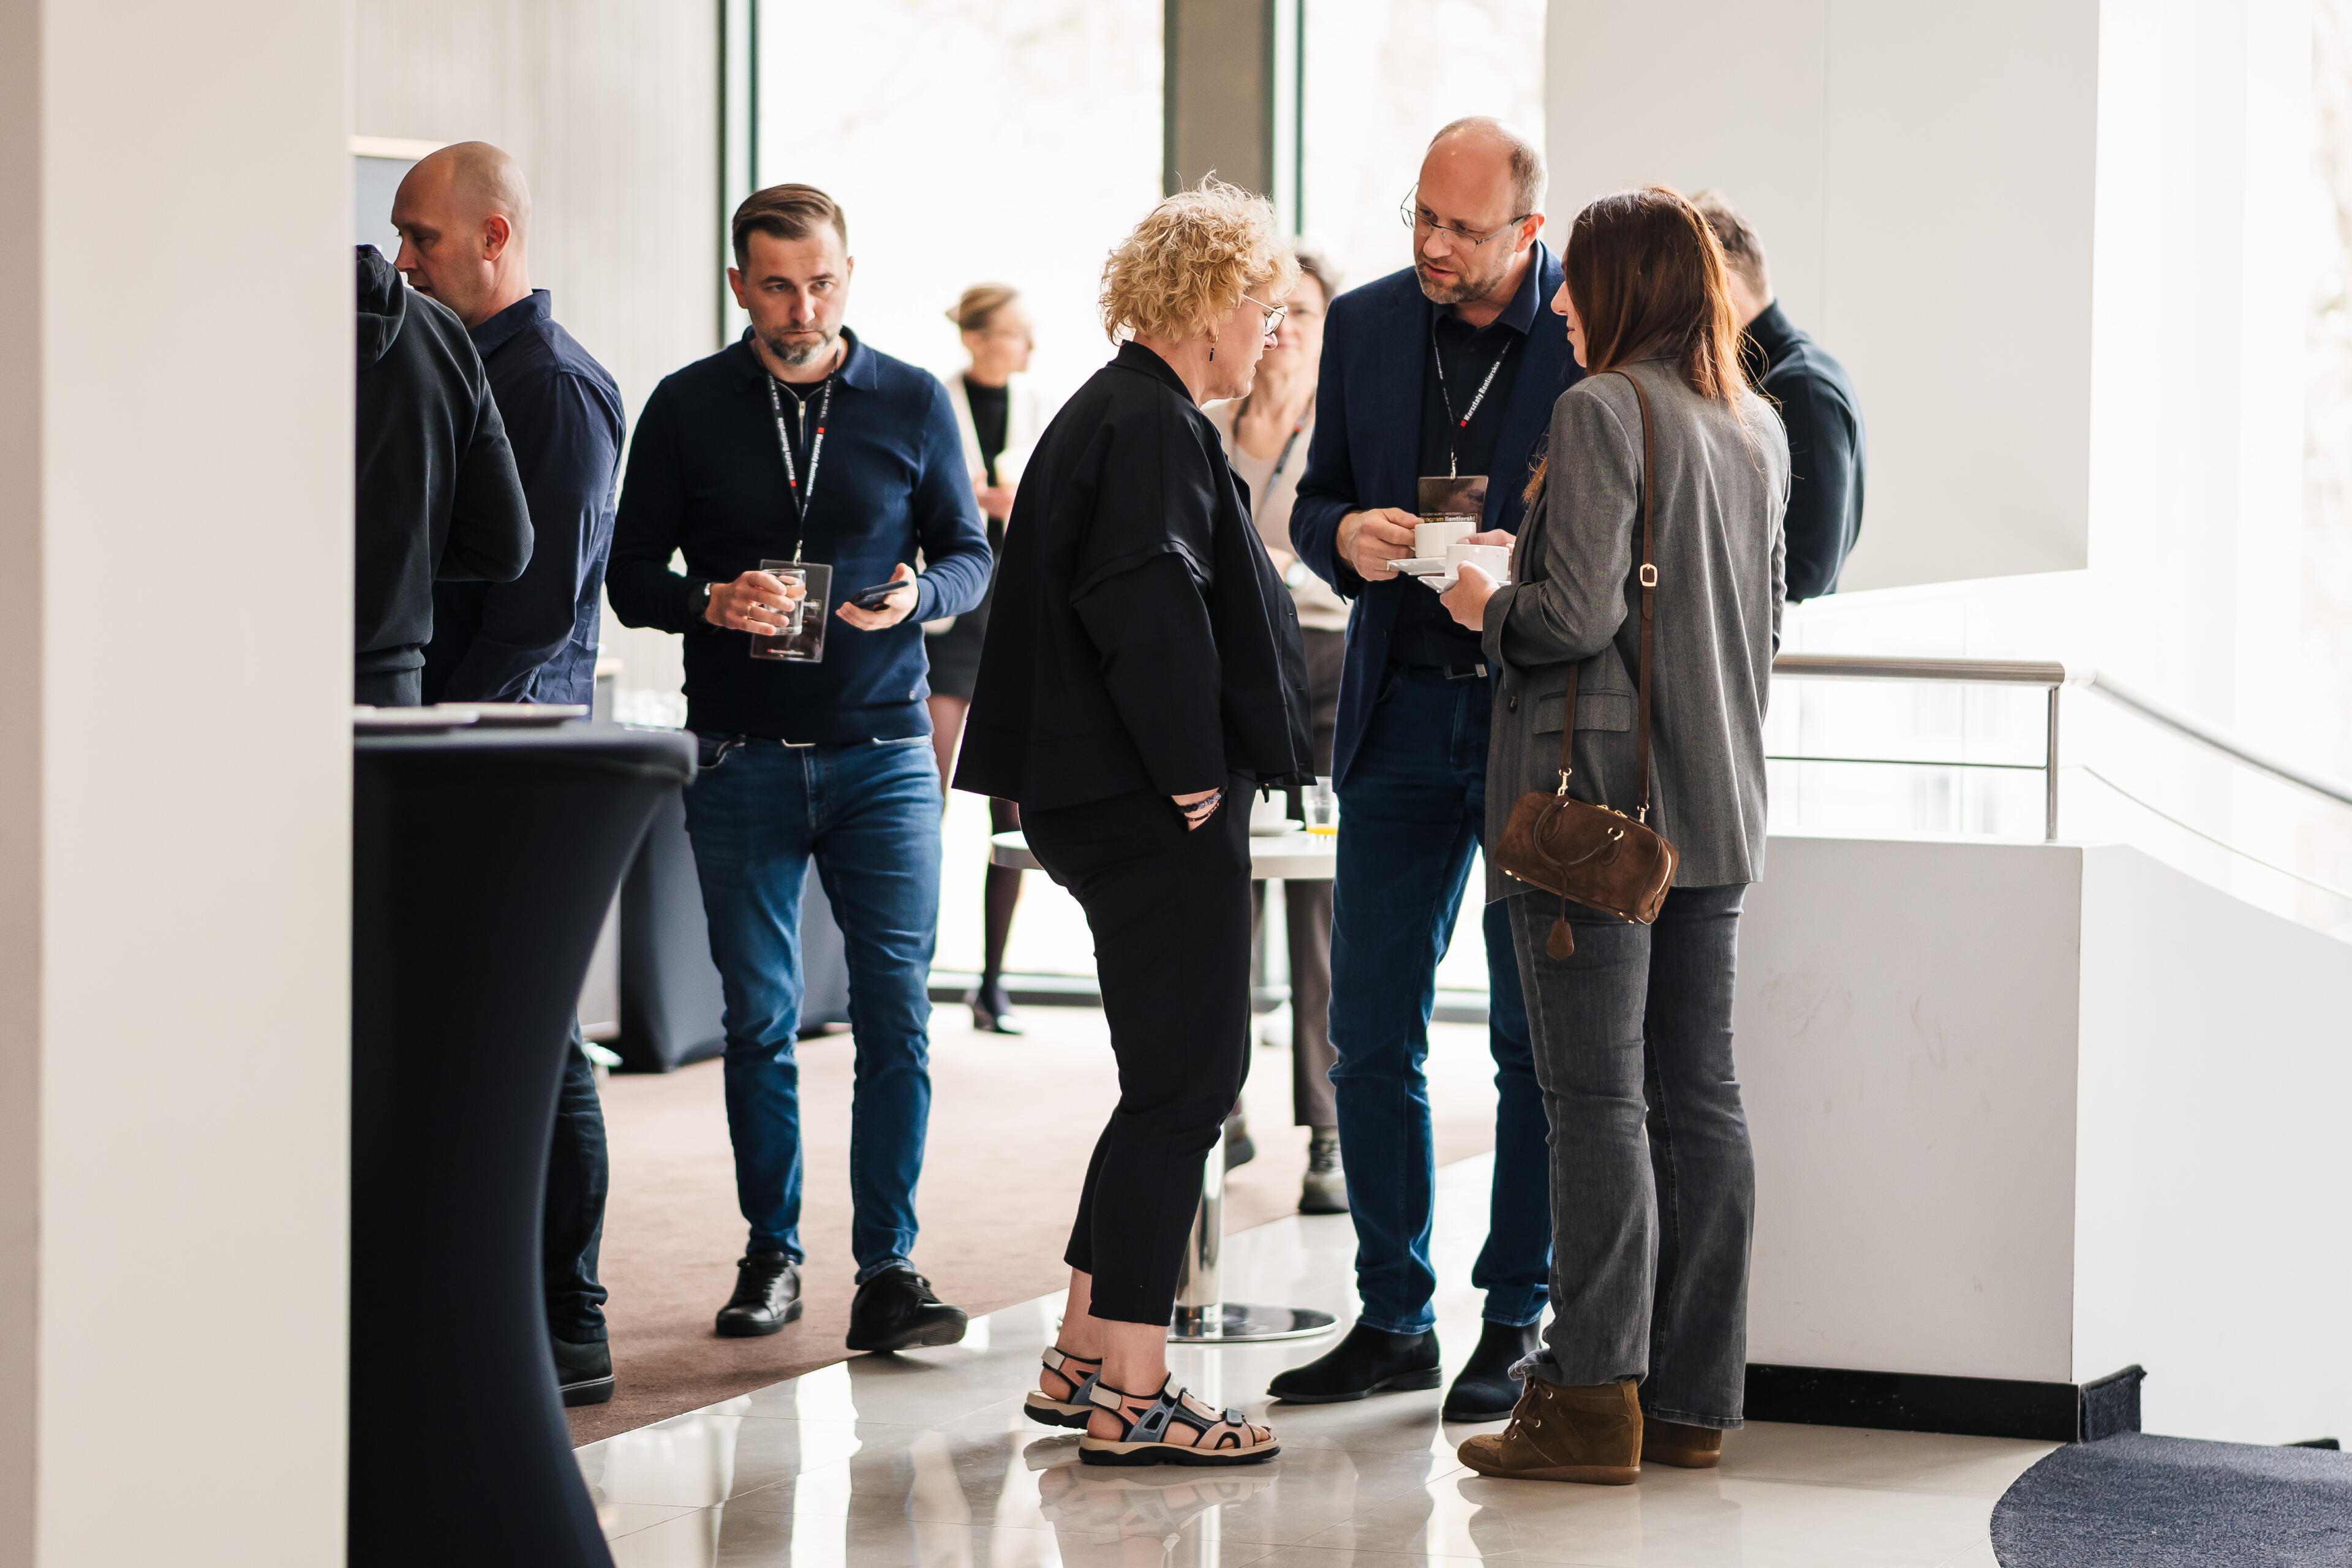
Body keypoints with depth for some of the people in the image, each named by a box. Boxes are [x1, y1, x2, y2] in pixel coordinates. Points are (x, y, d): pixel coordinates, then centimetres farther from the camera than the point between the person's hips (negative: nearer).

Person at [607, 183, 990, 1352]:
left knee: (896, 1013, -5)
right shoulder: (687, 409, 4)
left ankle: (887, 1267, -2)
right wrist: (712, 604, -15)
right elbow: (630, 574, 6)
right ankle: (770, 1249, 19)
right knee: (757, 1017, 6)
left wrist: (915, 595, -12)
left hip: (882, 752, 0)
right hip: (743, 759, 0)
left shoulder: (913, 403, 5)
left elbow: (969, 555, 10)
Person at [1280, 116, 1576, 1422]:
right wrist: (1347, 535, -10)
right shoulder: (1365, 325, 5)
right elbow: (1314, 504, 12)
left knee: (1536, 1039, 3)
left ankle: (1517, 1326, 13)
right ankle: (1393, 1318, 17)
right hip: (1404, 713, 4)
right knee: (1370, 1030, 6)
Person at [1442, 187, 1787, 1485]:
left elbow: (1579, 614, -17)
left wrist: (1487, 604, 0)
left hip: (1597, 787, -8)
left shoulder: (1605, 410, -11)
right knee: (1699, 1096, 8)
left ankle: (1596, 1401, -6)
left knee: (1597, 1097, -6)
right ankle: (1691, 1399, 12)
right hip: (1715, 804, 8)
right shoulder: (1757, 429, 14)